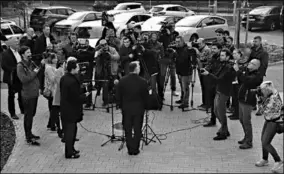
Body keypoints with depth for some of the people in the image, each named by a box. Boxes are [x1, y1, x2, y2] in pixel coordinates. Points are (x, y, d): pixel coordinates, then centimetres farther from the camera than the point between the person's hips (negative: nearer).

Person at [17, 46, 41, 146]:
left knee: (32, 114, 18)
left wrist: (38, 87, 10)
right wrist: (34, 73, -17)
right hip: (28, 95, -8)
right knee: (28, 116, -1)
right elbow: (24, 79, -23)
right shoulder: (20, 66, -13)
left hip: (35, 93, 8)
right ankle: (28, 138, 7)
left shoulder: (31, 63, 10)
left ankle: (29, 134, 32)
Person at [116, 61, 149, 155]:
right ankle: (135, 149, 17)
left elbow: (118, 96, -2)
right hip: (139, 109, -1)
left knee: (128, 130, 13)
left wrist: (121, 106, 11)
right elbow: (146, 97, -7)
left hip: (126, 109, 2)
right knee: (137, 130, 11)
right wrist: (144, 107, 8)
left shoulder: (122, 81, -8)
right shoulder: (142, 82, -14)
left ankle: (130, 149, 18)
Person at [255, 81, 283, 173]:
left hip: (274, 122, -9)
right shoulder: (268, 95, 0)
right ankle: (265, 160, 34)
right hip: (268, 120, 9)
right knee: (263, 140, 17)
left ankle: (278, 161, 4)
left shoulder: (274, 98, -27)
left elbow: (266, 110, -24)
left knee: (265, 143, -9)